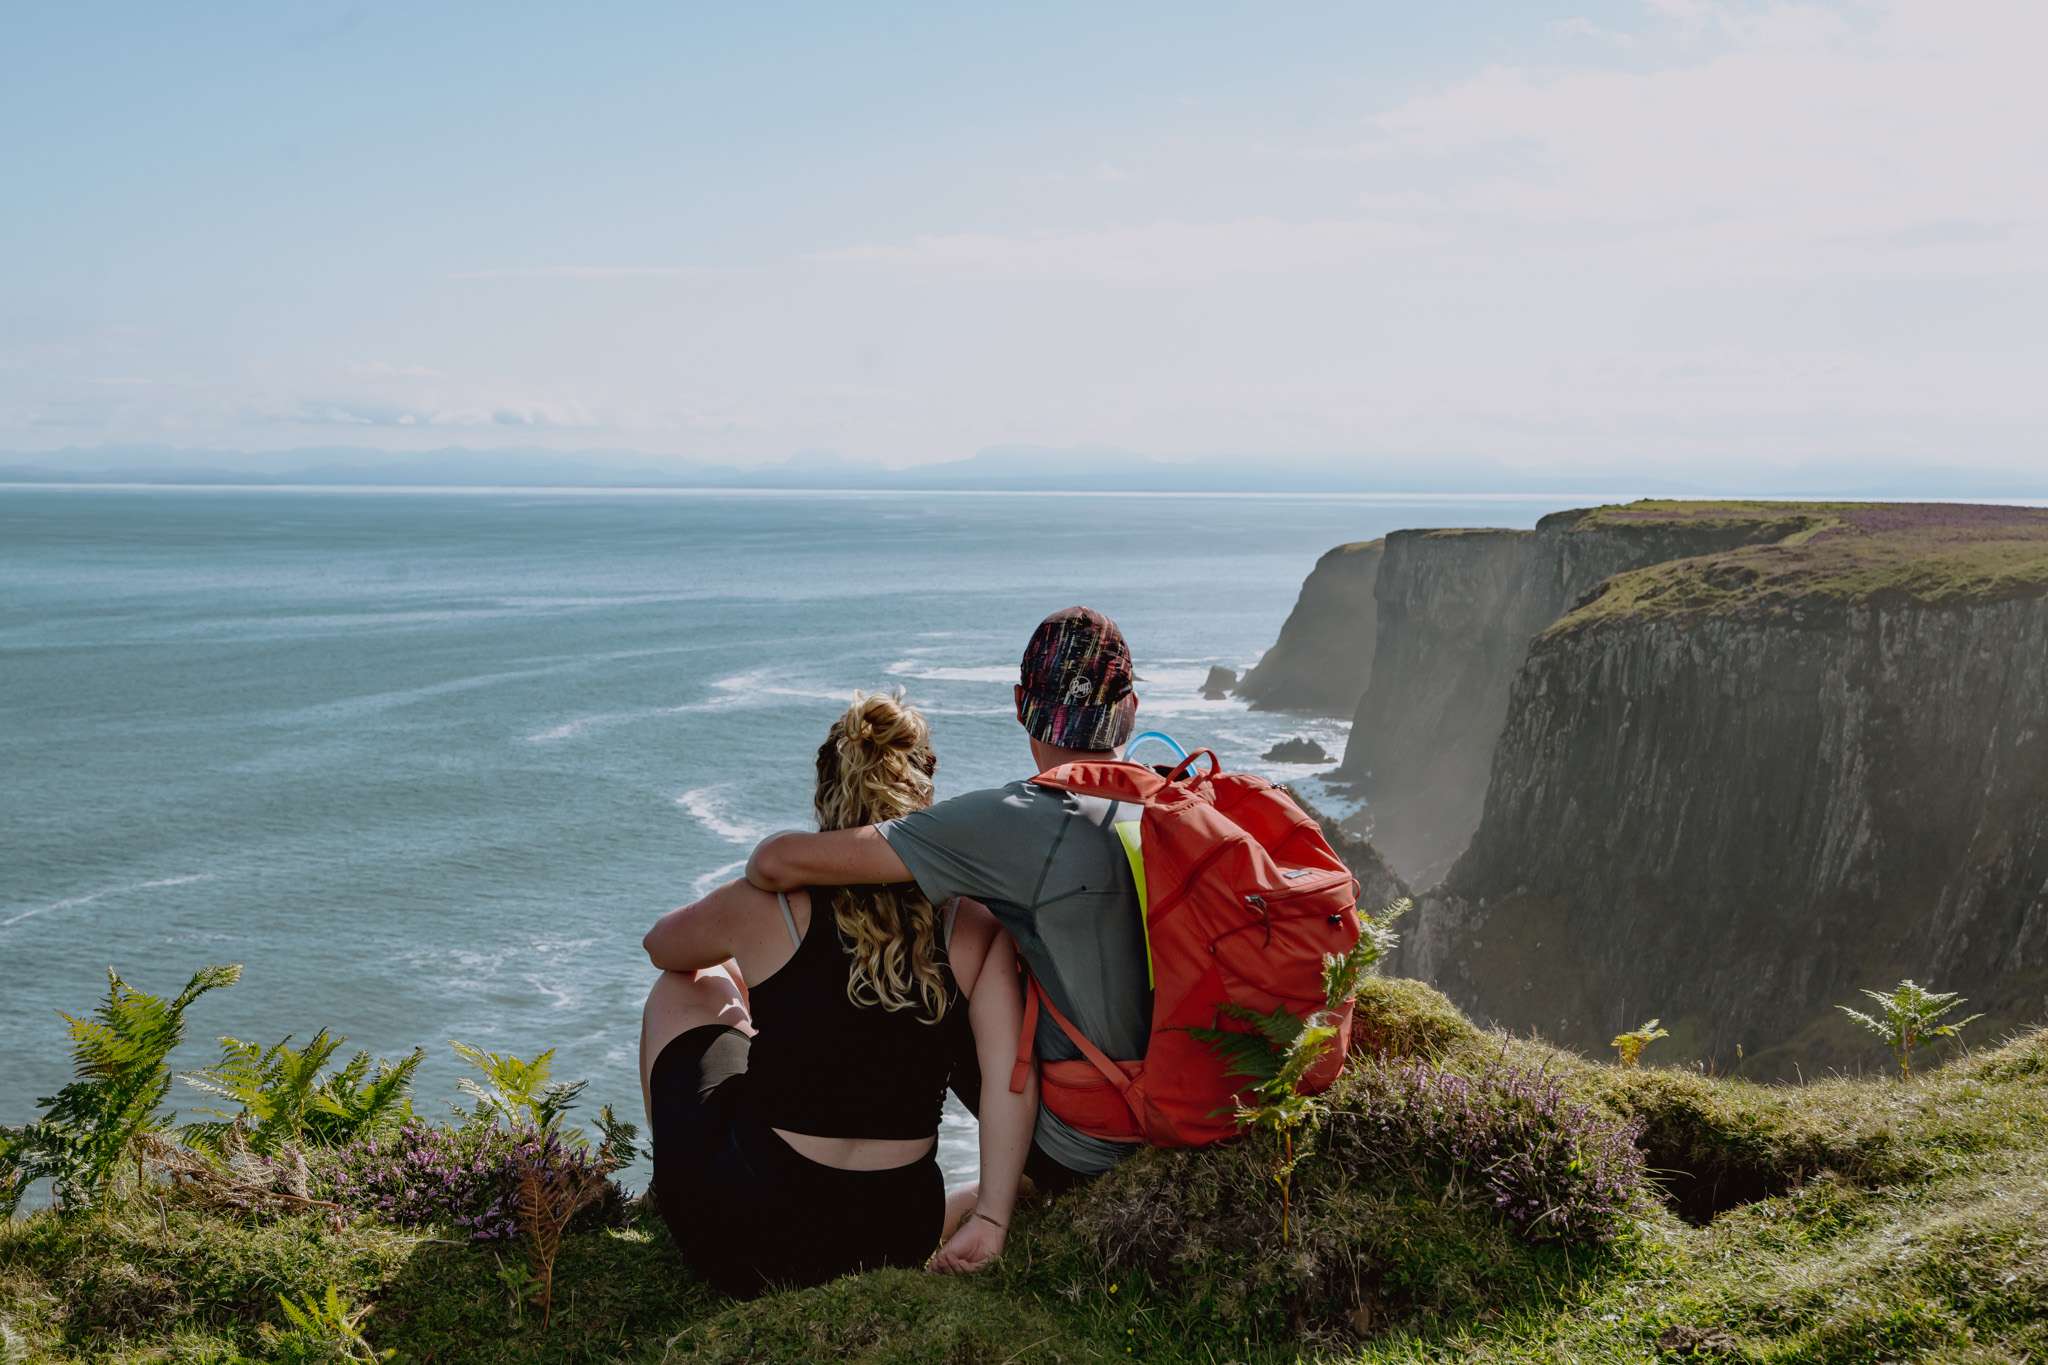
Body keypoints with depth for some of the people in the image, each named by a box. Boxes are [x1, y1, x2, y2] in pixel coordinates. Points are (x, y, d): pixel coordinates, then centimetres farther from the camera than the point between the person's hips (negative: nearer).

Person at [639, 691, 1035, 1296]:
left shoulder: (768, 906, -10)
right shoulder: (976, 928, -8)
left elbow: (661, 946, 11)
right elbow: (1010, 1076, -18)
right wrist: (991, 1219, -12)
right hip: (896, 1240, 2)